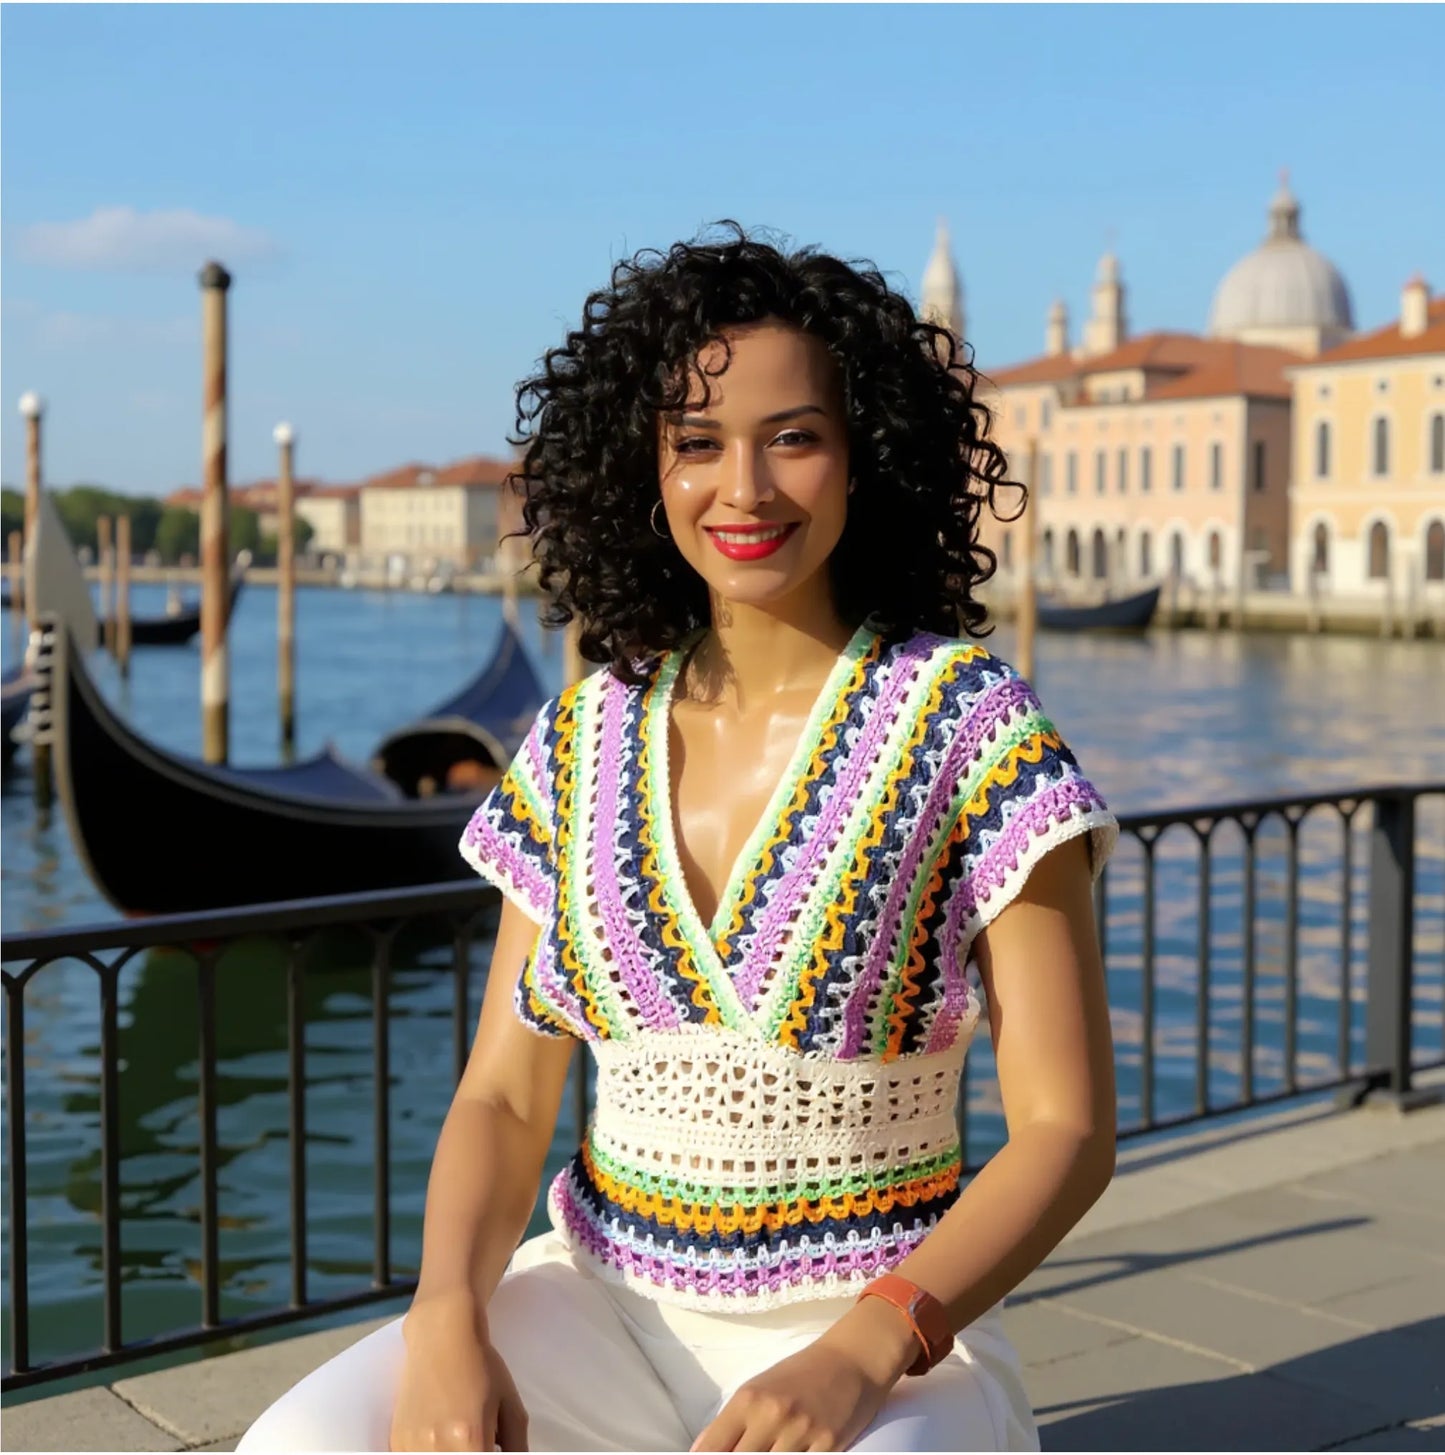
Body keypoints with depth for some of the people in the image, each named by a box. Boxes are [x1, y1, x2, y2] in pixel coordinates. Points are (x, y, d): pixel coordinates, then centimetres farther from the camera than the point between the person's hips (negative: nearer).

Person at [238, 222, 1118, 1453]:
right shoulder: (588, 734, 4)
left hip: (879, 1339, -3)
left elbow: (1066, 1131, -9)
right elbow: (503, 1100, 5)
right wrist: (448, 1319, -15)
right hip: (603, 1302, 3)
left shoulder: (964, 719, -8)